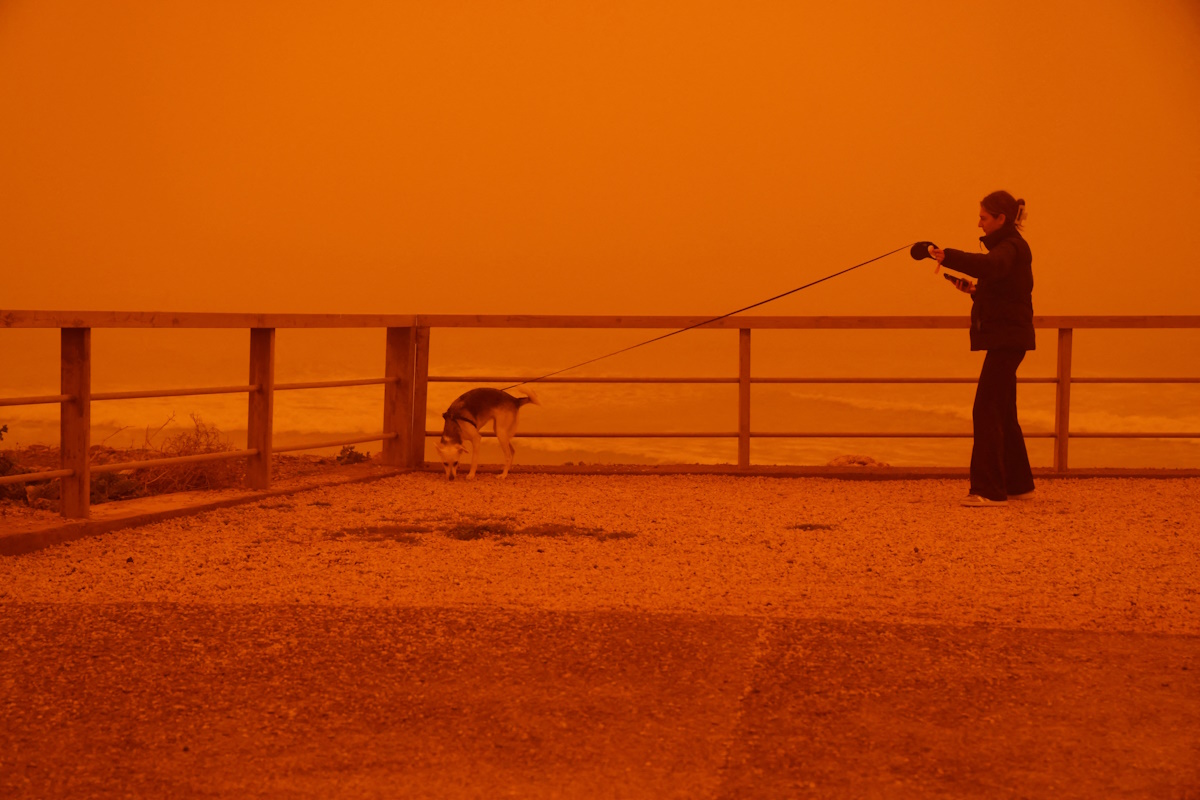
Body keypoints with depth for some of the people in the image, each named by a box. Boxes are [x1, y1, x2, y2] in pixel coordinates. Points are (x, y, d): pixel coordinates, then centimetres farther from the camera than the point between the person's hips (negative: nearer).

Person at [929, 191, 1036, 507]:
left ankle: (989, 490, -16)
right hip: (1005, 338, 11)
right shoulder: (1007, 247, 18)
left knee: (987, 411, -14)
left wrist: (948, 256, -47)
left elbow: (990, 266, -37)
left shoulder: (1011, 247, -13)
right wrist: (975, 291, 7)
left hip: (1007, 339, -11)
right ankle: (1018, 484, 26)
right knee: (1002, 414, 17)